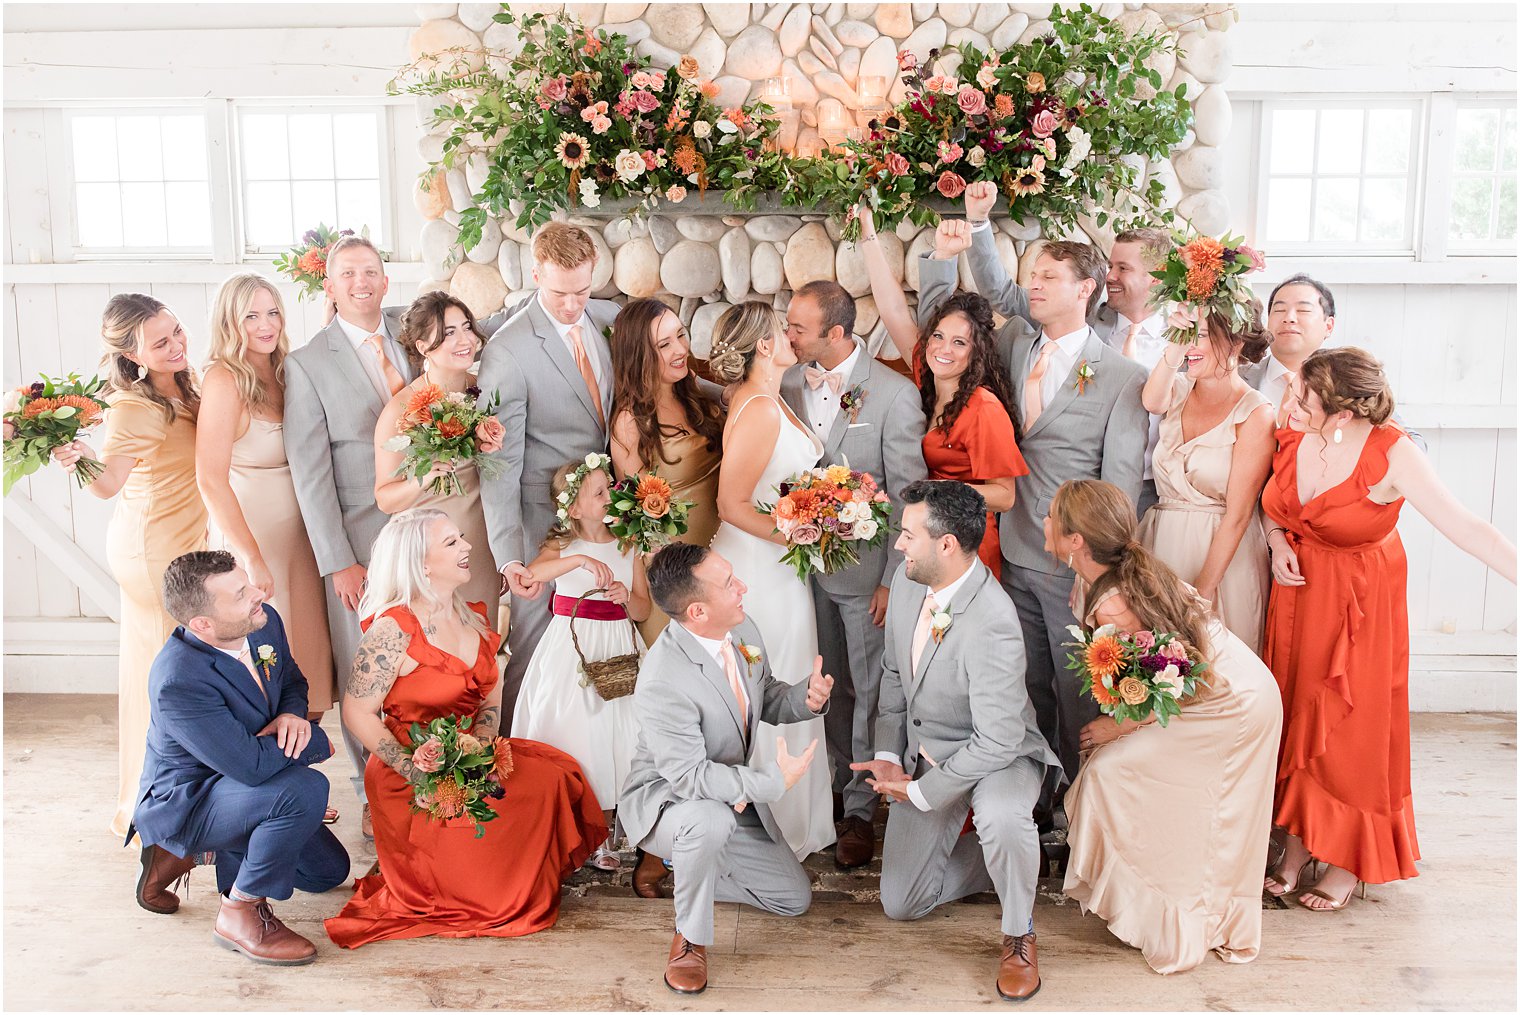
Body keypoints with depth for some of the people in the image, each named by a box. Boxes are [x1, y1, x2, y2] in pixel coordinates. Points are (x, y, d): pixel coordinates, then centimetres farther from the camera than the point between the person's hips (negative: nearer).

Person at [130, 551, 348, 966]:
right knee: (306, 789, -34)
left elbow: (293, 681, 8)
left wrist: (292, 715, -15)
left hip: (232, 784, 8)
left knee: (329, 870, 16)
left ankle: (185, 851, 22)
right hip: (182, 803, -8)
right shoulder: (178, 680, -35)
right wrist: (316, 739, -20)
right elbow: (251, 764, -37)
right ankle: (240, 913, -13)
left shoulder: (265, 622, -12)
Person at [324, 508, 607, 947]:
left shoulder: (472, 617, 5)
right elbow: (358, 713, -16)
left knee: (554, 776, -14)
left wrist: (482, 746, -8)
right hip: (412, 777, -6)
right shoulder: (393, 629, -17)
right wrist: (419, 775, -19)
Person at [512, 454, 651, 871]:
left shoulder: (627, 547, 6)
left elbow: (644, 609, 7)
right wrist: (580, 560, -34)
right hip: (571, 651, -2)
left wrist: (627, 597, -15)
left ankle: (601, 833, 14)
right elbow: (531, 574, -23)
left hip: (617, 650, 2)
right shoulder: (562, 546, -1)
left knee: (612, 732, 1)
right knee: (572, 731, -2)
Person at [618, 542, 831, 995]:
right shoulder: (661, 683, -35)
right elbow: (689, 775, -31)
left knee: (795, 898, 9)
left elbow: (767, 698, 5)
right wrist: (773, 779, -36)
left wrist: (807, 697, -17)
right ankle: (690, 938, -15)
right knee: (710, 818, -42)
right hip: (663, 801, -7)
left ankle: (688, 872, 27)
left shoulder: (743, 630, -11)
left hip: (734, 793, 7)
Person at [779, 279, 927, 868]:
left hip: (866, 567, -4)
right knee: (828, 685, 17)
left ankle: (861, 809, 21)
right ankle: (836, 783, 35)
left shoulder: (894, 394, -14)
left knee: (869, 692, 8)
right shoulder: (790, 382, 1)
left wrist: (894, 579, -12)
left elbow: (908, 495, -11)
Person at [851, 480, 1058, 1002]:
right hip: (926, 752, 7)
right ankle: (1009, 853, 27)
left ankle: (1019, 934, -10)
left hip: (996, 754, -6)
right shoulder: (907, 580, -10)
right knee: (900, 904, 6)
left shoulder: (993, 626, -34)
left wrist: (921, 792, -21)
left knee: (1001, 819, -41)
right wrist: (888, 755, -3)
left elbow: (998, 741, -31)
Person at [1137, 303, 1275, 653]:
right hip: (1162, 547, 5)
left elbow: (1237, 515, -13)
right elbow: (1152, 402, -21)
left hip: (1223, 557, -4)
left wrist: (1203, 591, -14)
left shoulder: (1256, 413, -11)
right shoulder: (1179, 391, 5)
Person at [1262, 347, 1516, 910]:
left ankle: (1346, 862, 20)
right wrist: (1278, 543, -7)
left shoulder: (1392, 454, -23)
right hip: (1297, 590, 4)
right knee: (1294, 717, 8)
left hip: (1359, 600, -4)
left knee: (1349, 731, 3)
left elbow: (1465, 526, -25)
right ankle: (1295, 851, 22)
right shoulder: (1294, 433, -9)